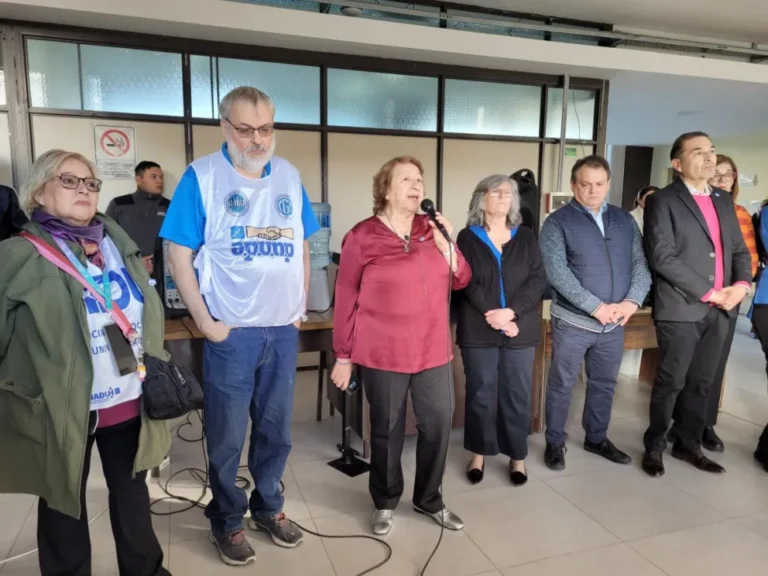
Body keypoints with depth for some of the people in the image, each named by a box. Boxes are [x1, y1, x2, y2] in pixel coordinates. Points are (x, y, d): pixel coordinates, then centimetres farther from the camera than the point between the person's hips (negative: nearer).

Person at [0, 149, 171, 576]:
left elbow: (149, 312, 12)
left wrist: (157, 370, 10)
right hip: (62, 407, -4)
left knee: (132, 490, 21)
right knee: (64, 500, 15)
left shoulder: (119, 243, 7)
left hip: (129, 399, 5)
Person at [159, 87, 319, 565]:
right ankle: (227, 520, 31)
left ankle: (268, 506, 37)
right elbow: (179, 254, -8)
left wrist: (301, 307, 7)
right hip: (232, 331, -4)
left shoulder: (289, 176, 6)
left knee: (276, 429, 17)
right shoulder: (202, 176, -7)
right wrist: (205, 321, -12)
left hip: (284, 329, 4)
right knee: (227, 434, 10)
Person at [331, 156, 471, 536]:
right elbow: (346, 300, -4)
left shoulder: (431, 230, 7)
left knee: (439, 423, 10)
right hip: (383, 353, -4)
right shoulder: (362, 237, -7)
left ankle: (429, 500, 31)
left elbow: (460, 281, 9)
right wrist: (343, 357, -3)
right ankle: (385, 503, 31)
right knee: (387, 429, 9)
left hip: (434, 349, 5)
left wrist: (446, 245, -8)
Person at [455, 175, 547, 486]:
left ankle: (517, 456, 21)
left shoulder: (526, 237, 9)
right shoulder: (468, 237, 3)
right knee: (480, 394, 7)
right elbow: (467, 283, -7)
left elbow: (538, 280, -1)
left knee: (517, 395, 7)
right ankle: (478, 453, 21)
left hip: (520, 329, 2)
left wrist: (511, 312, -15)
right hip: (479, 330, -1)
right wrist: (495, 316, -16)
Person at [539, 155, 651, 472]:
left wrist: (632, 301, -13)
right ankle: (555, 442, 23)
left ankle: (597, 438, 35)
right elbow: (557, 273, -17)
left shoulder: (625, 220, 8)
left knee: (604, 384, 17)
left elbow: (641, 263, 4)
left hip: (615, 323, 5)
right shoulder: (557, 222, -7)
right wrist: (597, 307, -21)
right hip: (573, 322, -4)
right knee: (562, 384, 7)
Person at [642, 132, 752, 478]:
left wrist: (741, 285, -4)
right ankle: (654, 447, 19)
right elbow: (662, 258, -15)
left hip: (719, 311, 6)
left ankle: (688, 445, 28)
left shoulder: (724, 201, 16)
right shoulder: (663, 202, -5)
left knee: (702, 383, 13)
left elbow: (740, 250, 15)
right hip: (681, 309, -6)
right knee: (671, 382, 2)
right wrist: (708, 293, -14)